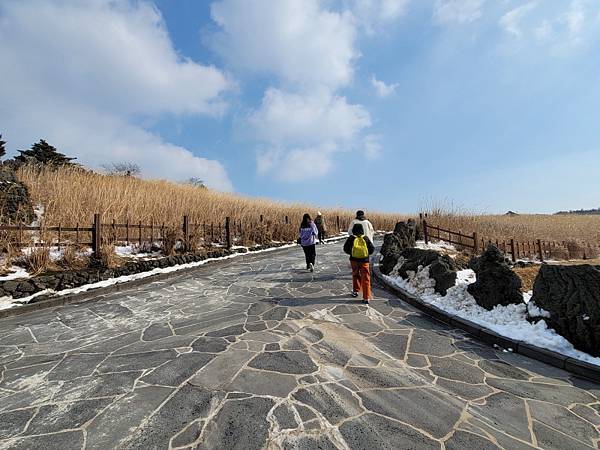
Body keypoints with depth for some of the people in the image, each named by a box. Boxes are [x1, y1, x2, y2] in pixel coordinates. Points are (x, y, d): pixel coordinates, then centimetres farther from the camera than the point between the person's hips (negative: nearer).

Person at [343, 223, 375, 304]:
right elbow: (372, 249, 3)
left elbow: (346, 249, 1)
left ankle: (355, 291, 34)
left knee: (355, 275, 24)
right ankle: (366, 298, 0)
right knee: (365, 279, 2)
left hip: (354, 260, 1)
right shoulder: (366, 238, -2)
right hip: (364, 261, -1)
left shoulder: (351, 238, -4)